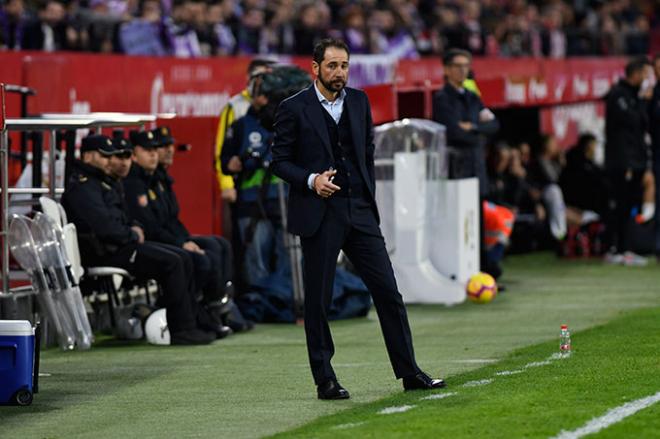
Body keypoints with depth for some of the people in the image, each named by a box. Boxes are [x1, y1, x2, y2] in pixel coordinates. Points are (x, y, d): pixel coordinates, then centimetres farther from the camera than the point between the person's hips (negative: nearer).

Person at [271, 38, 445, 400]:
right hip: (318, 216, -4)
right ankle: (324, 380, 9)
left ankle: (409, 373, 5)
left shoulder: (359, 102, 12)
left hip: (359, 211, 4)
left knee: (388, 292, 1)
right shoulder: (294, 109, -3)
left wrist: (368, 196, 13)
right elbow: (279, 161, -2)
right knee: (318, 299, 1)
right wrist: (311, 180, -17)